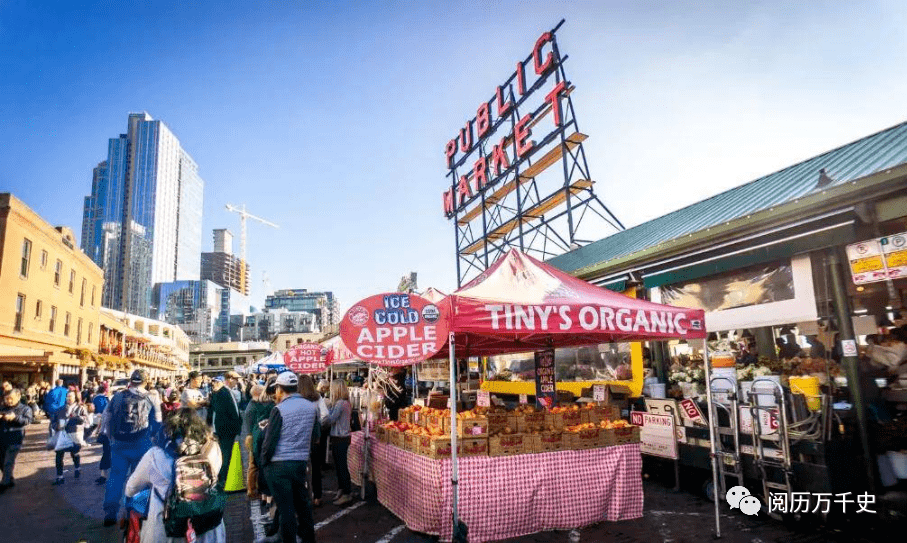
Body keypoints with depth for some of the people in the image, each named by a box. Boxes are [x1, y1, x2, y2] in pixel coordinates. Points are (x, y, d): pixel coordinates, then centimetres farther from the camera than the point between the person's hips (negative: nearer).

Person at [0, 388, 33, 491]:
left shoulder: (25, 409, 3)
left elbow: (27, 420, -12)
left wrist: (15, 417, -27)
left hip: (14, 439, -5)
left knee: (8, 462, -6)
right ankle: (10, 480, 29)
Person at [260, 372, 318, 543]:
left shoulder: (279, 410, -12)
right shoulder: (311, 407, 3)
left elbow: (270, 441, -11)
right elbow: (315, 435, 11)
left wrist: (264, 462, 2)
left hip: (279, 465, -5)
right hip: (301, 463, 5)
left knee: (285, 507, 4)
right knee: (303, 503, 17)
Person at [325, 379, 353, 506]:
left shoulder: (340, 403, -19)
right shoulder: (345, 402, 10)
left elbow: (330, 420, -19)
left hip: (339, 439, -10)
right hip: (343, 437, 10)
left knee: (341, 466, -2)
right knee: (340, 465, 17)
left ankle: (347, 494, 6)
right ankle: (342, 490, 28)